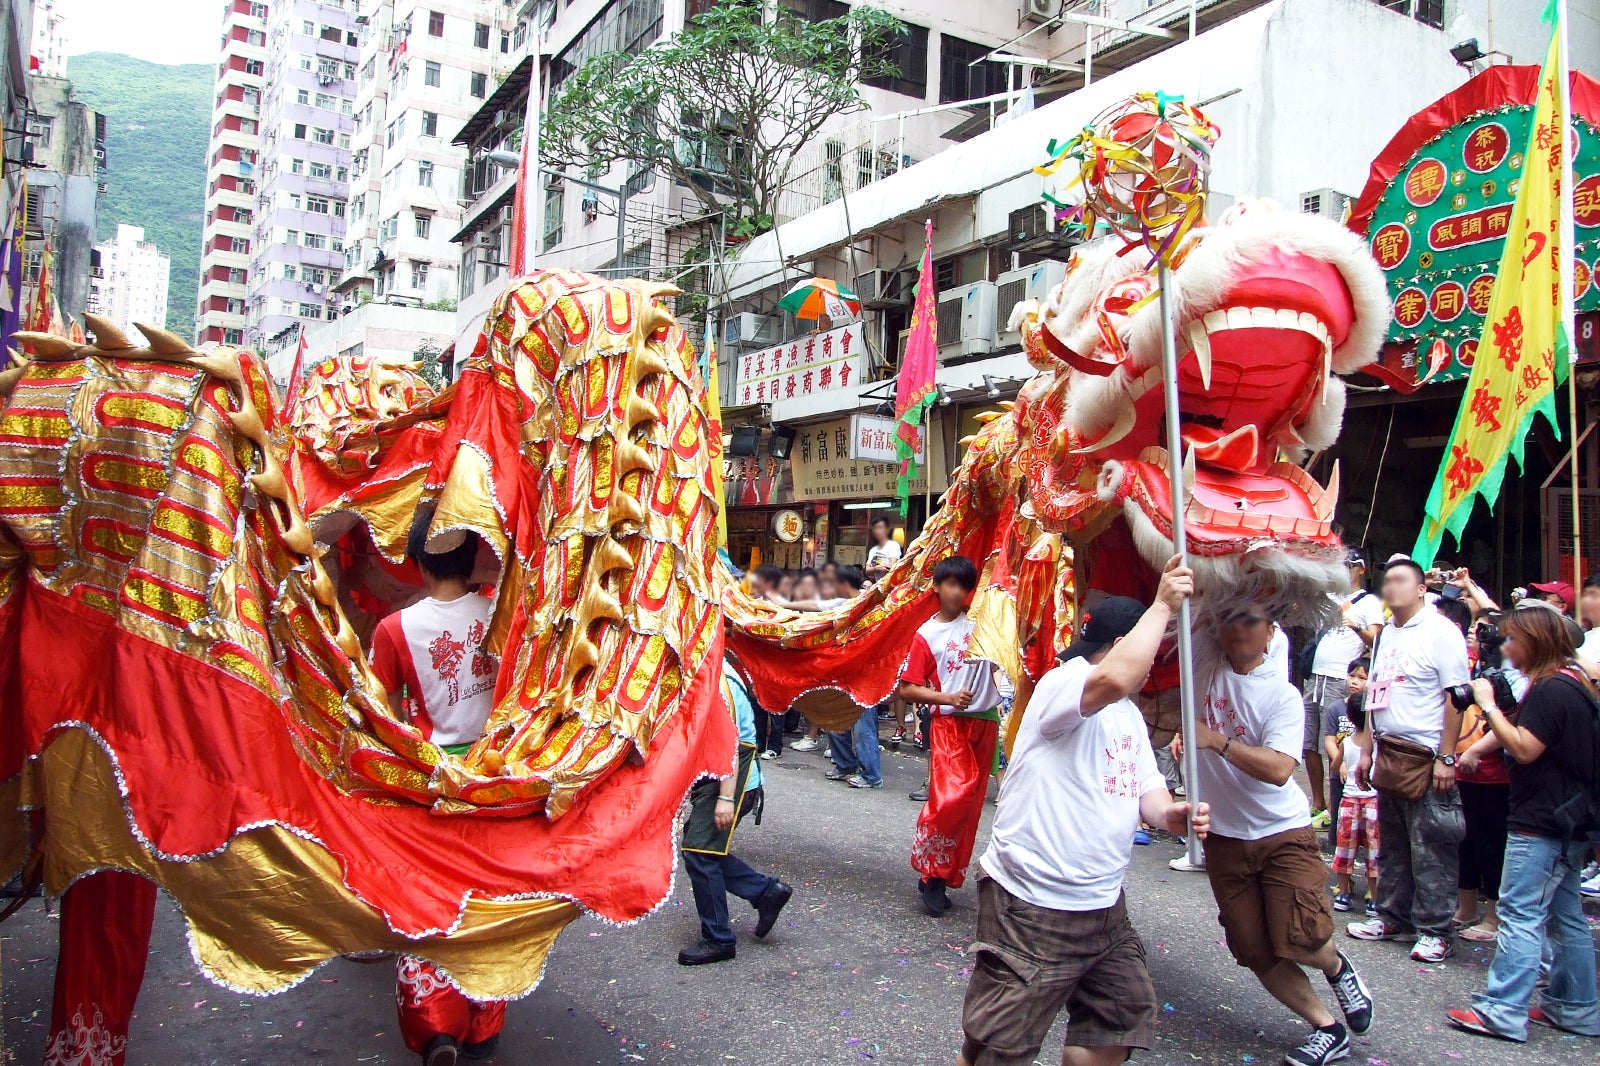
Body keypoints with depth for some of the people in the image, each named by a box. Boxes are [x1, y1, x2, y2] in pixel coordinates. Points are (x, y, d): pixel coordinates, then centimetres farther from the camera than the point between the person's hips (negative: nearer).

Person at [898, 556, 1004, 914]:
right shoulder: (927, 635, -2)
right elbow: (906, 689, -4)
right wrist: (947, 698, -14)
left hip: (985, 724, 4)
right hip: (949, 725, -4)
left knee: (969, 805, 8)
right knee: (950, 799, -17)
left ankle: (946, 876, 21)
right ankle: (930, 870, 3)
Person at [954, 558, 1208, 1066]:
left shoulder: (1130, 715, 16)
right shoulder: (1060, 685, -16)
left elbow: (1146, 786, 14)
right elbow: (1113, 679, -38)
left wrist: (1170, 812, -9)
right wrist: (1162, 606, -28)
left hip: (1103, 906, 9)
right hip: (1032, 909, -9)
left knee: (1121, 1023, 21)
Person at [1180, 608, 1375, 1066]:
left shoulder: (1284, 696, -9)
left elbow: (1279, 769, -22)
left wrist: (1216, 740, -25)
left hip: (1283, 834, -3)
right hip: (1223, 837, 3)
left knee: (1301, 942, -10)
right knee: (1257, 954, 5)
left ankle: (1336, 967, 26)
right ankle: (1327, 1029, 26)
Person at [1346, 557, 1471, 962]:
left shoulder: (1441, 631, -8)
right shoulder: (1387, 633, 15)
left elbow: (1455, 697, -13)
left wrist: (1447, 758, -17)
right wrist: (1366, 751, 15)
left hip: (1426, 757, -7)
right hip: (1389, 756, 7)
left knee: (1430, 849, 0)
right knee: (1393, 844, 15)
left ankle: (1436, 930, 10)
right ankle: (1393, 917, 26)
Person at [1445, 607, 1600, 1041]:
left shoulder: (1551, 690, -18)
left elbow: (1523, 748, -23)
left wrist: (1489, 704, -17)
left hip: (1543, 823, -11)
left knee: (1520, 915, -9)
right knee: (1564, 915, 16)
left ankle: (1502, 1011, -7)